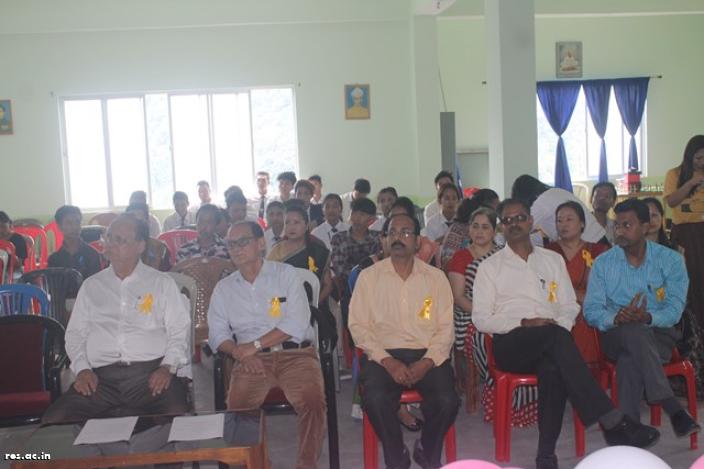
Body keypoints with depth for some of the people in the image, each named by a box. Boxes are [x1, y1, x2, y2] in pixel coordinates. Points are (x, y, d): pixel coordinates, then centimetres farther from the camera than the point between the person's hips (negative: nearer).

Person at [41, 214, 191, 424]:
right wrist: (82, 368, 0)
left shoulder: (162, 283, 11)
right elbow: (75, 332, 18)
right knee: (53, 421, -23)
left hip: (151, 371, -2)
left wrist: (168, 367, -10)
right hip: (100, 376, 2)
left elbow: (179, 331, 6)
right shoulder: (91, 285, 20)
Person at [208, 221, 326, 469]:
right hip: (252, 359, 2)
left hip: (295, 353, -2)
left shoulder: (286, 274, 6)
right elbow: (217, 333, 9)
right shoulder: (224, 288, 17)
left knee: (313, 401, -28)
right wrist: (238, 351, -12)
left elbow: (297, 324, -5)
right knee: (237, 406, -25)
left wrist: (255, 345, -9)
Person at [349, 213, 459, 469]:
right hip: (384, 355, -1)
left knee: (447, 401, -25)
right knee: (375, 399, -30)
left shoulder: (436, 277, 9)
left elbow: (445, 327, 4)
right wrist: (388, 361, -13)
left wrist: (427, 362, -13)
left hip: (427, 356, 1)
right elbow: (358, 325, 0)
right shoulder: (369, 276, 6)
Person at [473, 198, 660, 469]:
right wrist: (524, 323, -10)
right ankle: (613, 421, -39)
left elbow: (570, 305, 17)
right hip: (511, 344, -2)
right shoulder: (489, 267, 13)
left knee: (553, 369, -37)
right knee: (555, 336, -35)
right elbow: (481, 319, 4)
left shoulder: (553, 260, 22)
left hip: (549, 344, 2)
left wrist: (560, 325, -7)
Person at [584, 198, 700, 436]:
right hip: (616, 336, 0)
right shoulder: (603, 262, 5)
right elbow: (591, 310, -3)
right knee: (634, 332, -36)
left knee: (630, 357, -35)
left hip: (658, 334, 0)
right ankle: (674, 410, -36)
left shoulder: (671, 260, 3)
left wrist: (647, 317, -29)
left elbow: (674, 311, -7)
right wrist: (616, 318, -26)